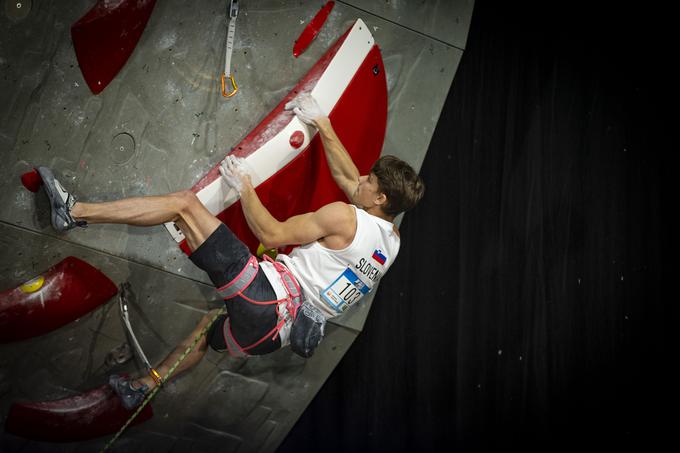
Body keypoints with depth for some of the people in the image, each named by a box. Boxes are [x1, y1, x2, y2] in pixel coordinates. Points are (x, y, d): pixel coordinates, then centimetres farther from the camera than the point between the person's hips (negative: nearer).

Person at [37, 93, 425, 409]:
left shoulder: (344, 216, -11)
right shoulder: (391, 241, 12)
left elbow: (271, 234, -8)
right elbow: (347, 176, 24)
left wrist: (243, 185, 4)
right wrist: (322, 123, 27)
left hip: (266, 295, -8)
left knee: (184, 202, -5)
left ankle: (74, 211, -2)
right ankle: (145, 385, 46)